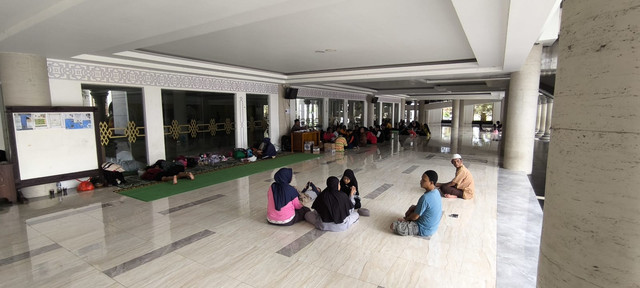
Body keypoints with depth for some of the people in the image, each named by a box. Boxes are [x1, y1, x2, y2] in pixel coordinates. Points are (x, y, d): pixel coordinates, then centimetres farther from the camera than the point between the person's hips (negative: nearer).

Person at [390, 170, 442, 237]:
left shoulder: (425, 198, -33)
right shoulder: (436, 191, -5)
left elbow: (415, 217, -21)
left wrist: (406, 218, -1)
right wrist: (413, 208, 4)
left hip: (424, 229, -9)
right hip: (432, 225, 9)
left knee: (393, 226, -13)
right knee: (412, 207, 29)